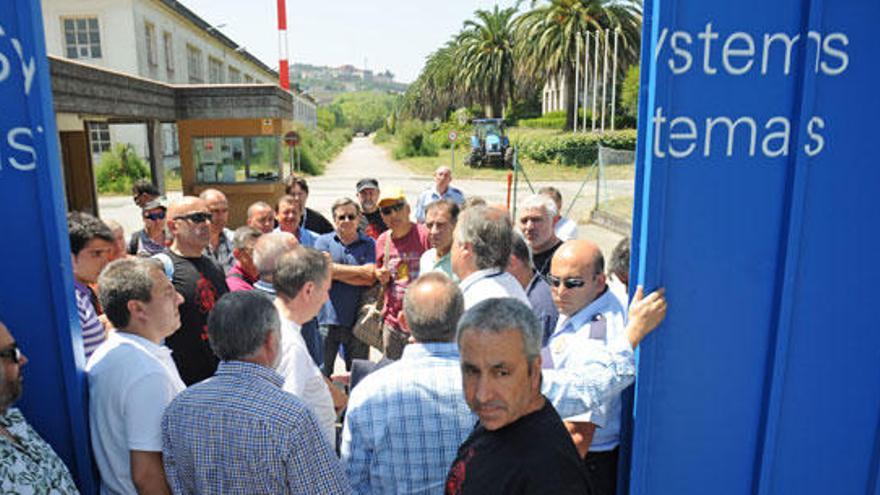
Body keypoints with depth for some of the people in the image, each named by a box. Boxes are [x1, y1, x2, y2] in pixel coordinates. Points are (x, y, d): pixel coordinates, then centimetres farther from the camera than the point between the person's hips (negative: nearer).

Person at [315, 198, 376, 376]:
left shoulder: (369, 244, 7)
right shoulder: (324, 241, 7)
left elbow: (370, 278, -6)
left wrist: (337, 272, -8)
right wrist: (360, 270, -3)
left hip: (357, 320, 1)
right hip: (328, 318, 0)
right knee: (322, 373, 5)